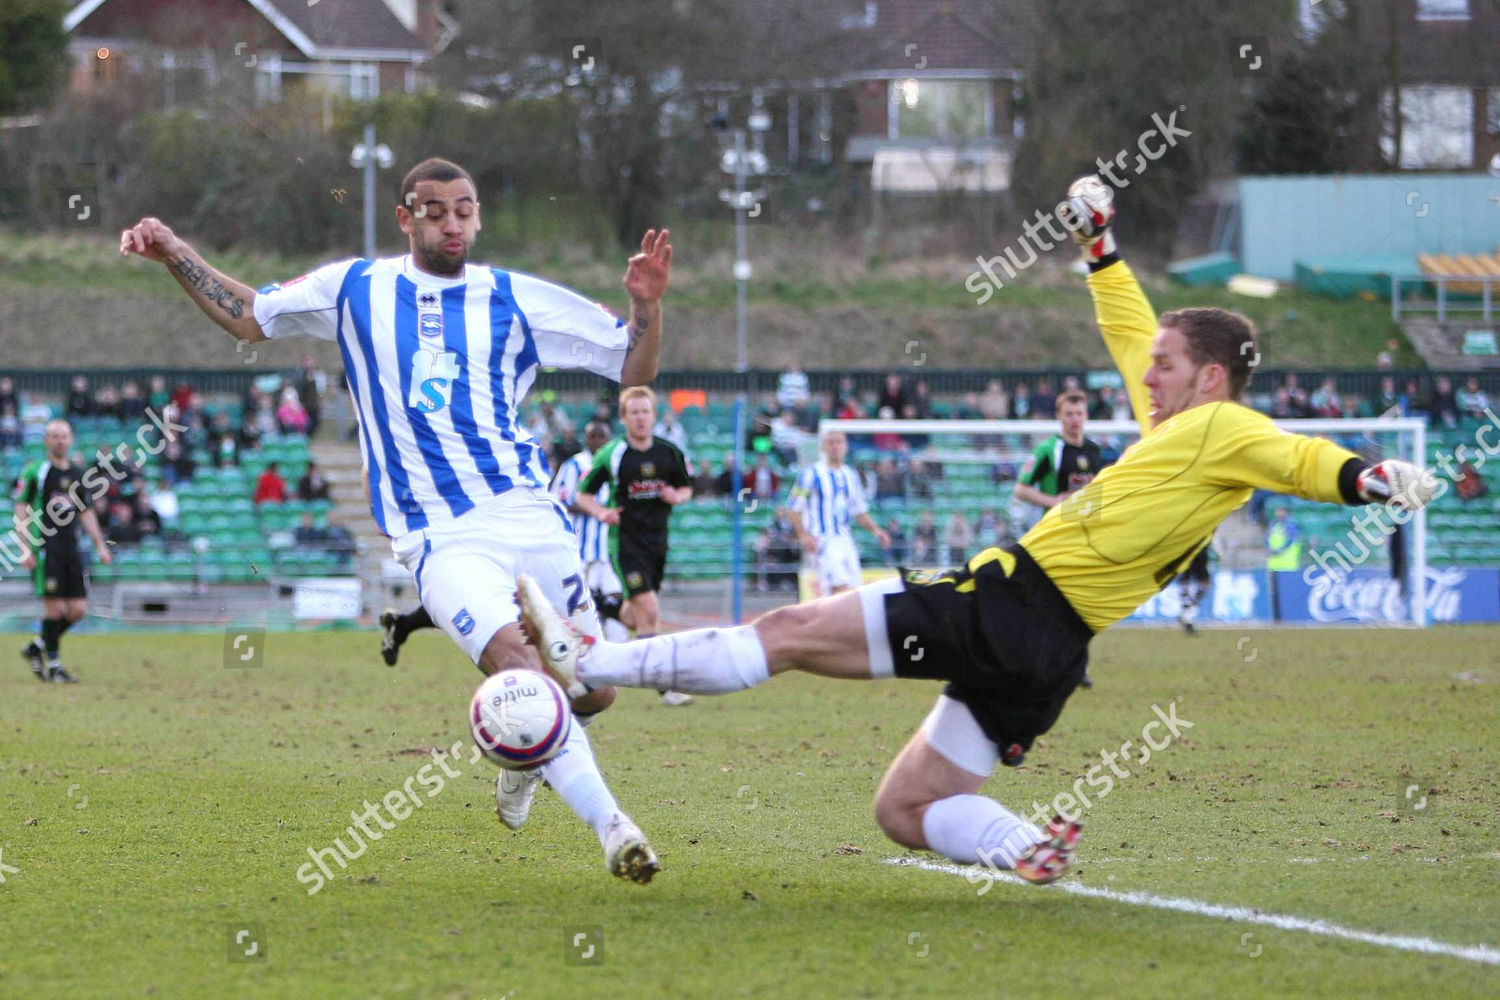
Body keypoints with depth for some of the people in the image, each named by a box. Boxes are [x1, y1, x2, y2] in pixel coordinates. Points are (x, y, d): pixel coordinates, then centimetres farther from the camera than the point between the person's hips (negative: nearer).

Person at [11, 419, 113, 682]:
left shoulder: (78, 473, 14)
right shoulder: (35, 471, -3)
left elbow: (86, 512, 22)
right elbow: (21, 511, -5)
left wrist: (100, 545, 15)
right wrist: (25, 549, -13)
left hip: (71, 549, 6)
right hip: (44, 548, -6)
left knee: (78, 609, 1)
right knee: (55, 608, -8)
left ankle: (36, 647, 20)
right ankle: (53, 664, 5)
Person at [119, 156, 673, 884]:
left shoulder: (517, 299, 10)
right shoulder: (356, 289, 10)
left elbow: (634, 369, 11)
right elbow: (248, 317, 25)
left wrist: (646, 303, -7)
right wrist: (176, 255, 16)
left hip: (530, 516, 3)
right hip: (439, 538, -3)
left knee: (592, 688, 2)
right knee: (511, 660, -28)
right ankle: (610, 825, -32)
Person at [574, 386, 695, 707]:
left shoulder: (670, 453, 3)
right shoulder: (610, 455, -7)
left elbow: (687, 488, 16)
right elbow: (582, 495, 0)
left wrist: (676, 497, -8)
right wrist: (601, 512, -20)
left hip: (657, 539, 5)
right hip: (625, 540, -5)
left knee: (634, 614, 15)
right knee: (649, 611, -15)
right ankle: (664, 687, -12)